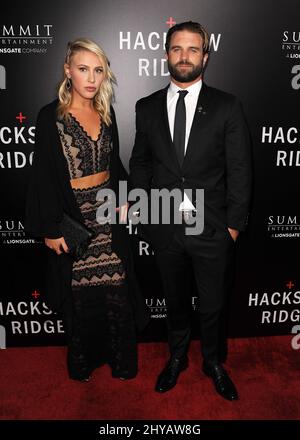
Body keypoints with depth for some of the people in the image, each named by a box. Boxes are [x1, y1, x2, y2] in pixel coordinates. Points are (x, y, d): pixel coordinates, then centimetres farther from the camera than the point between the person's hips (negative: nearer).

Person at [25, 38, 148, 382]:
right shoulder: (51, 117, -9)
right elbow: (44, 176, -9)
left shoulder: (106, 113, 7)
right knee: (79, 294, 10)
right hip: (72, 218, -4)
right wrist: (51, 229, -11)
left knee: (117, 290, 9)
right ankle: (82, 363, 36)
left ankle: (122, 361, 32)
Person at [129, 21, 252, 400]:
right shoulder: (147, 107, 4)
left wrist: (234, 224, -7)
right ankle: (177, 357, 45)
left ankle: (213, 362, 43)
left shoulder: (227, 107, -3)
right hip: (164, 227, 2)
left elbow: (239, 171, -4)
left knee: (213, 304, 15)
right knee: (174, 299, 20)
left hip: (212, 228, -1)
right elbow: (140, 163, 10)